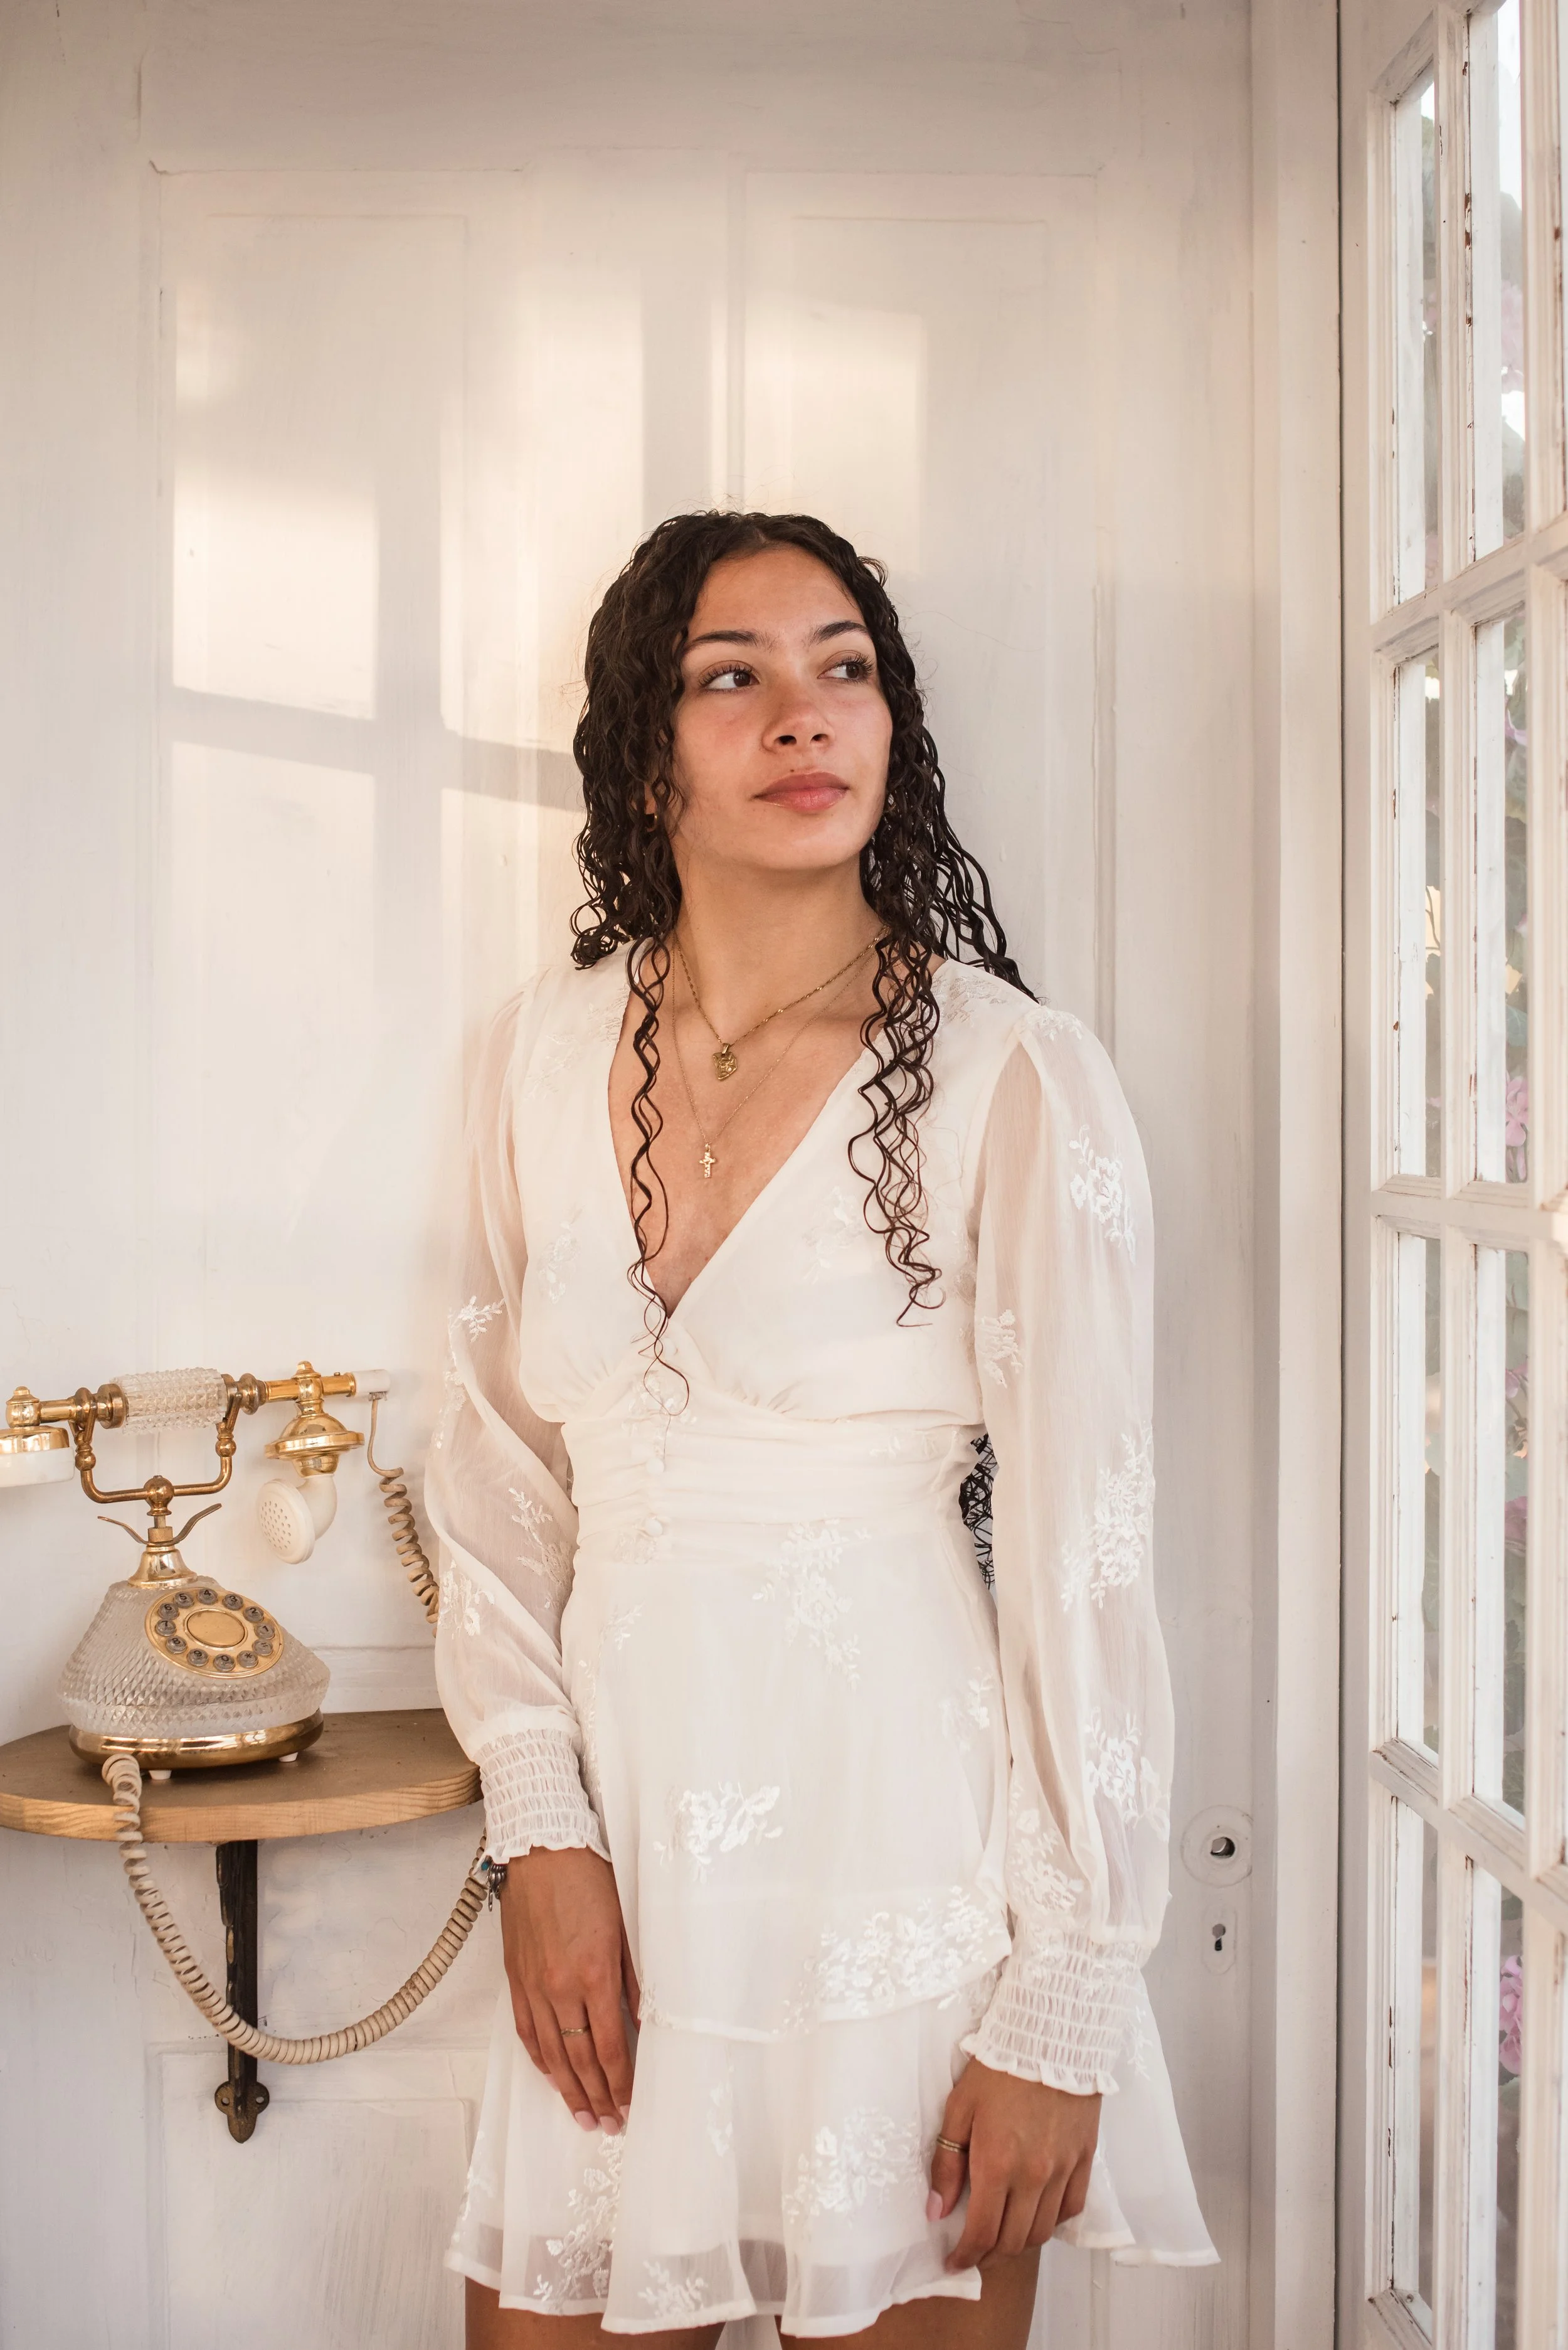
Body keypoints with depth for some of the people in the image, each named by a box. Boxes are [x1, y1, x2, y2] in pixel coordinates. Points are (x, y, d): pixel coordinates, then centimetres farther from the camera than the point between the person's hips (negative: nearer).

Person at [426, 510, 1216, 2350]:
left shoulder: (1009, 1078, -10)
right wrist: (539, 1827, -2)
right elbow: (499, 1473, 8)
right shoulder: (546, 1053, 3)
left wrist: (1059, 2011, -10)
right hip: (621, 1841, 4)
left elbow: (1082, 1556, -10)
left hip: (899, 1848, -3)